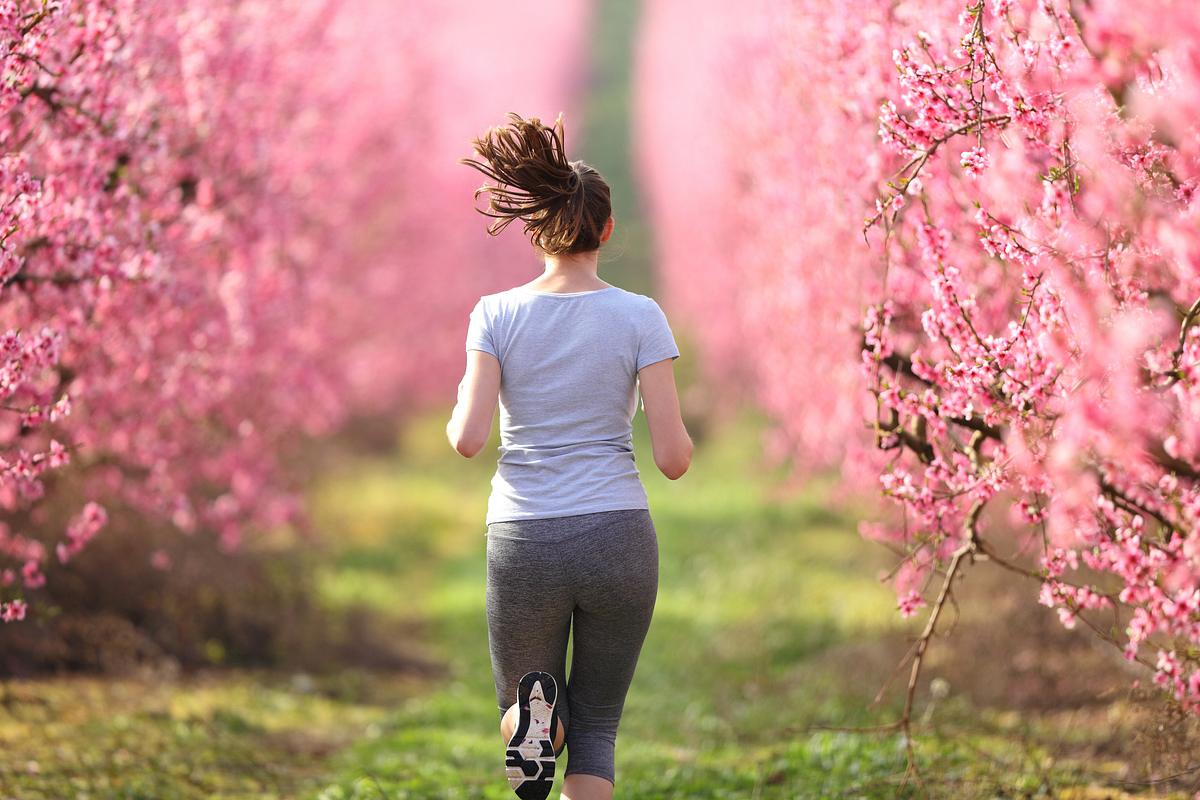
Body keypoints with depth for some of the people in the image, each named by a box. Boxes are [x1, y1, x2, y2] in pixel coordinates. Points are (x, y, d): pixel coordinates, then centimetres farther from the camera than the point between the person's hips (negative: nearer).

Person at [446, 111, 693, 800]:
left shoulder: (497, 315, -2)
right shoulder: (639, 317, -4)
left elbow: (469, 438, -10)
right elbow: (674, 457, -6)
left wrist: (459, 417, 13)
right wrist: (684, 438, 17)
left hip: (525, 545, 0)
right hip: (620, 540, 0)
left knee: (521, 709, 20)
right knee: (595, 732, 14)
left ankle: (532, 715, -17)